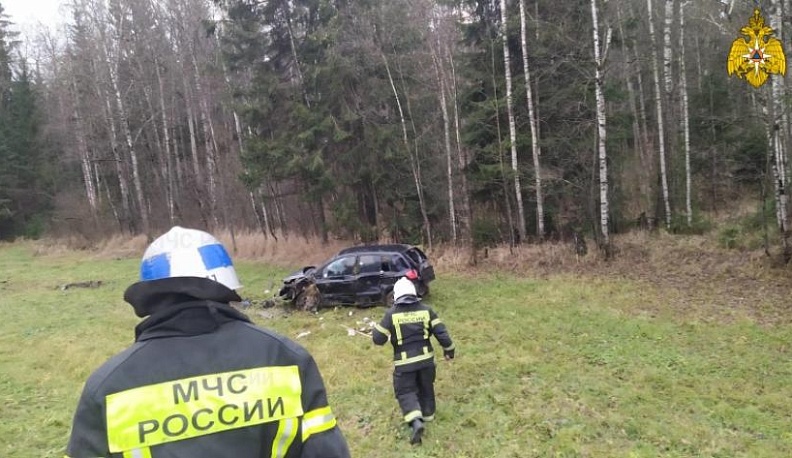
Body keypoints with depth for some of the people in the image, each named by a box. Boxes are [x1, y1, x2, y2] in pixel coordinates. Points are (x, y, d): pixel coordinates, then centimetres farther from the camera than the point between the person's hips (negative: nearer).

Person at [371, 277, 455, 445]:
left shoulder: (391, 314, -11)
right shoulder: (426, 309, -3)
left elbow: (378, 339, -7)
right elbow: (441, 331, -4)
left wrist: (375, 329, 14)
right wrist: (448, 349, 10)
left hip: (404, 362, -3)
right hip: (426, 358, 3)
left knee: (405, 391, 7)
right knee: (426, 388, 23)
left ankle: (416, 422, -12)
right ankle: (427, 415, 39)